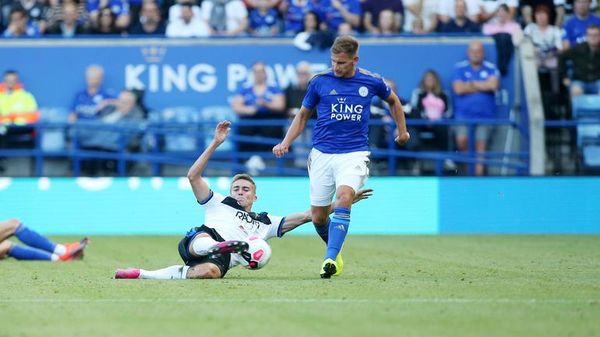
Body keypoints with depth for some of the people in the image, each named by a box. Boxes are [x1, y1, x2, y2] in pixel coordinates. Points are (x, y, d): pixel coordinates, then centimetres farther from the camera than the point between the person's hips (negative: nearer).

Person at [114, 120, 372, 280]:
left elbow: (305, 216, 32)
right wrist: (215, 144, 19)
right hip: (198, 240, 1)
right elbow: (193, 175, 23)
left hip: (222, 260, -1)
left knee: (211, 271, -38)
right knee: (203, 238, -39)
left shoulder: (264, 223, 36)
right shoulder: (219, 204, 33)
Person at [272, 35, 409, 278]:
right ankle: (334, 250, 32)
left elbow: (393, 100, 23)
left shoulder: (371, 82, 1)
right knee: (318, 217, 2)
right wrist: (285, 143, 0)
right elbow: (303, 115, 12)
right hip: (322, 154, 2)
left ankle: (330, 258, -32)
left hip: (354, 153, -2)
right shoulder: (319, 82, 0)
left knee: (344, 197, -28)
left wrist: (402, 130, 24)